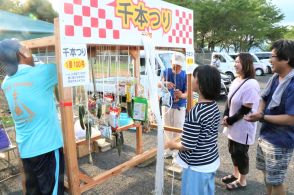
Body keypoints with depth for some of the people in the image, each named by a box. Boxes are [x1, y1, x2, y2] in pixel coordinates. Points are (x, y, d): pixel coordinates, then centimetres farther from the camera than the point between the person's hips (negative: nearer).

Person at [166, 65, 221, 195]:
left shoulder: (195, 113, -29)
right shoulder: (214, 107, -3)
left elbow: (187, 146, -23)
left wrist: (172, 144, -5)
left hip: (197, 166, -7)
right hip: (212, 161, 8)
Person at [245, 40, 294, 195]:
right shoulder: (275, 78, 1)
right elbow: (264, 98, 12)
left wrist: (262, 117, -23)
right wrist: (259, 112, -8)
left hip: (280, 142, -8)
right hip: (265, 135, 8)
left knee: (275, 181, 10)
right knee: (267, 173, 26)